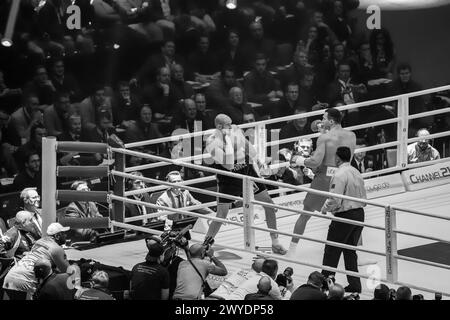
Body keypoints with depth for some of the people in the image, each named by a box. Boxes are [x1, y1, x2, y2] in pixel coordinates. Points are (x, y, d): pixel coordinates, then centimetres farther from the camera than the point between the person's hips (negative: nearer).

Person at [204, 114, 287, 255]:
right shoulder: (212, 142, -21)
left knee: (269, 203, 2)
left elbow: (253, 154, 9)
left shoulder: (236, 130, -4)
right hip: (229, 179, -5)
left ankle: (275, 242, 16)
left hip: (247, 172, 5)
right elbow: (228, 163, -35)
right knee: (221, 215, -11)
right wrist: (227, 138, -32)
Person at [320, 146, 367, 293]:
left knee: (332, 251, 5)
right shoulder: (357, 173, 8)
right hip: (359, 214, 8)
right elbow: (364, 199, 12)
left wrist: (325, 209, -3)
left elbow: (335, 200, -20)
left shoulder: (340, 175, -17)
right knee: (350, 251, 16)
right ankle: (354, 284, 15)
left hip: (344, 216, -8)